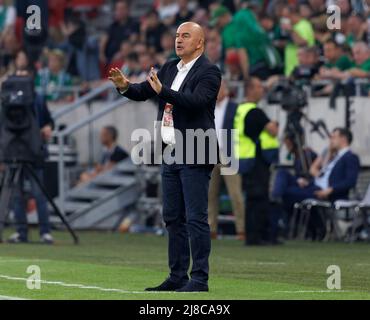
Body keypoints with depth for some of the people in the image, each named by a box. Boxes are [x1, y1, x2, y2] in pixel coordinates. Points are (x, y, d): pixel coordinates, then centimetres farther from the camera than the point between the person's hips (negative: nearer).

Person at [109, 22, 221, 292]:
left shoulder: (209, 72, -9)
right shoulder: (170, 68, 14)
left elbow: (196, 101, -24)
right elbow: (143, 93, 11)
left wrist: (163, 91, -34)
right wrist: (125, 86, -9)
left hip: (194, 157, -8)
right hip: (170, 155, 8)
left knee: (196, 218, -7)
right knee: (173, 218, 11)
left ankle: (200, 279, -5)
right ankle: (177, 277, 16)